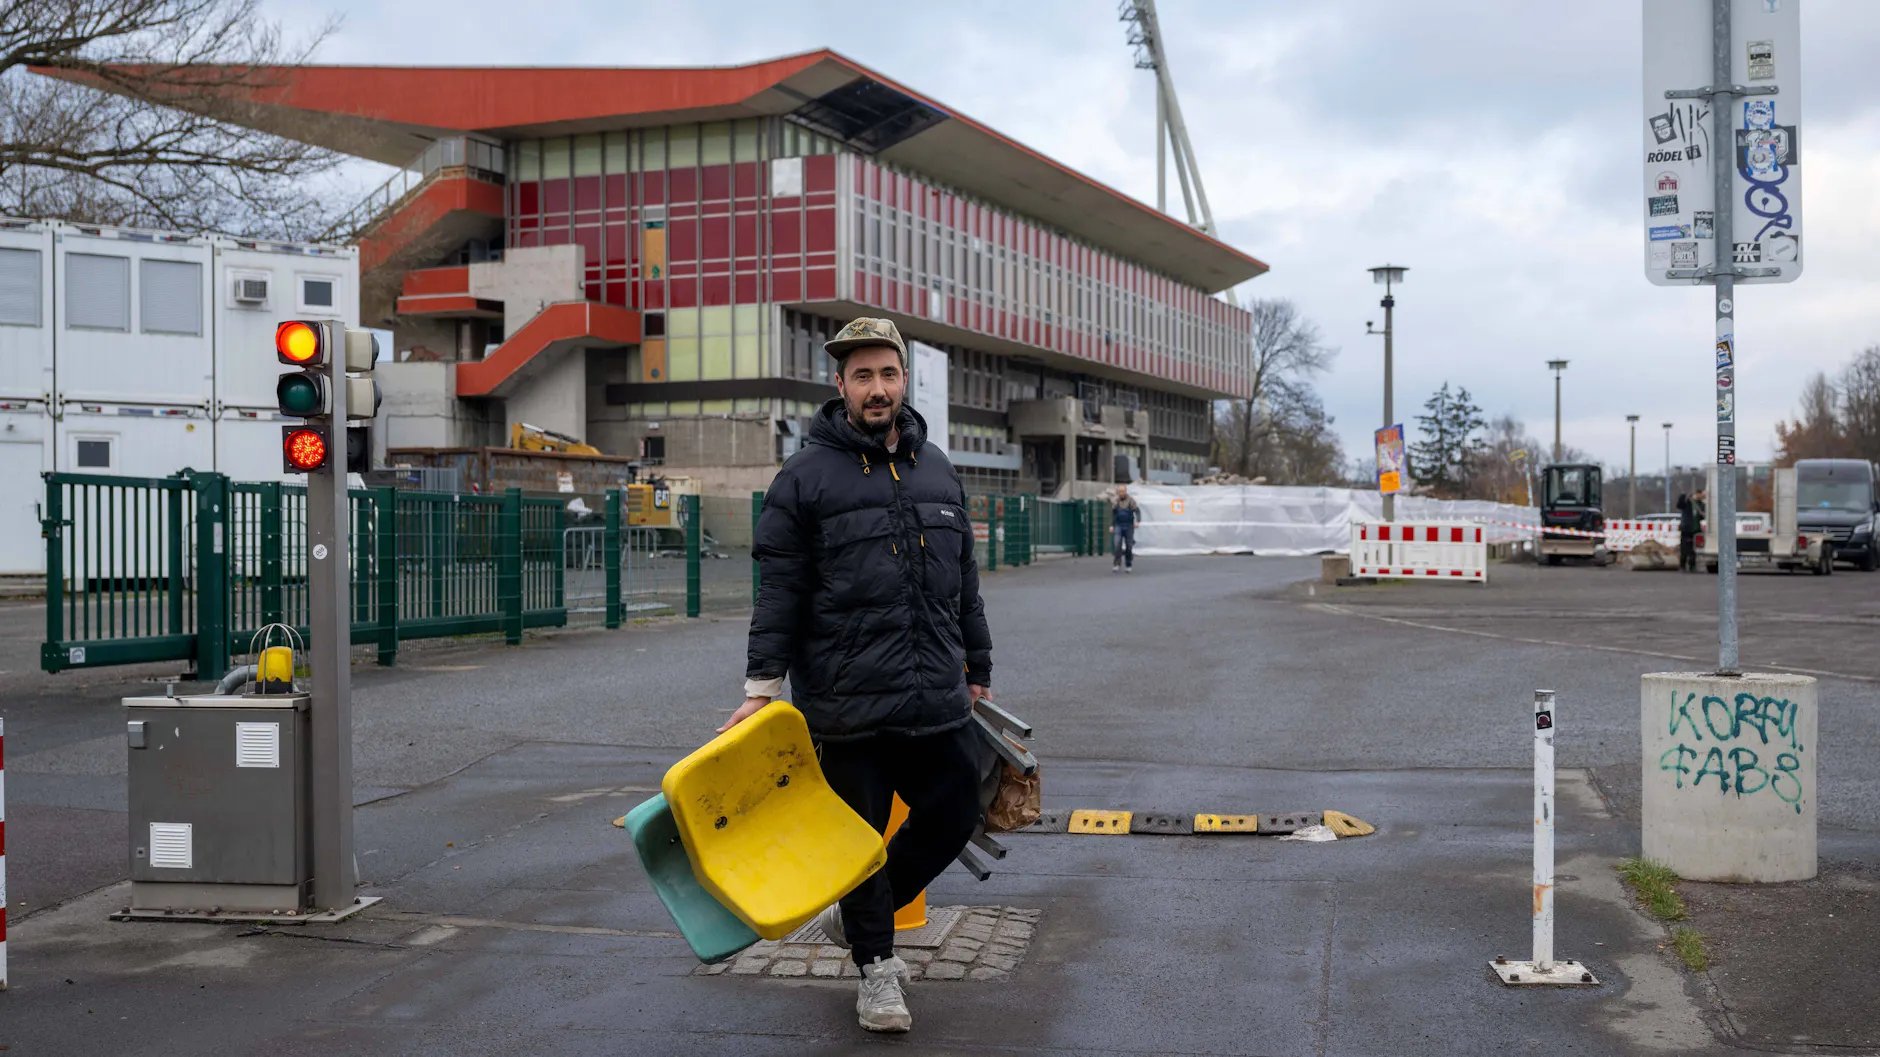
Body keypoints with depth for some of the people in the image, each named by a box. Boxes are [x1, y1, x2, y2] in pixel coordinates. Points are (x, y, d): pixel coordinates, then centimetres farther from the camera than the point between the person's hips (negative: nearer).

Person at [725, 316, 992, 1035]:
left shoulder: (937, 470, 13)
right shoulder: (806, 477, -4)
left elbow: (963, 581, 20)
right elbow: (779, 590, -6)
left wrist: (977, 668, 21)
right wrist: (762, 686, -11)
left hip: (937, 703, 5)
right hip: (847, 705, -5)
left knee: (955, 816, 12)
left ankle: (854, 917, 33)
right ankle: (875, 965, 26)